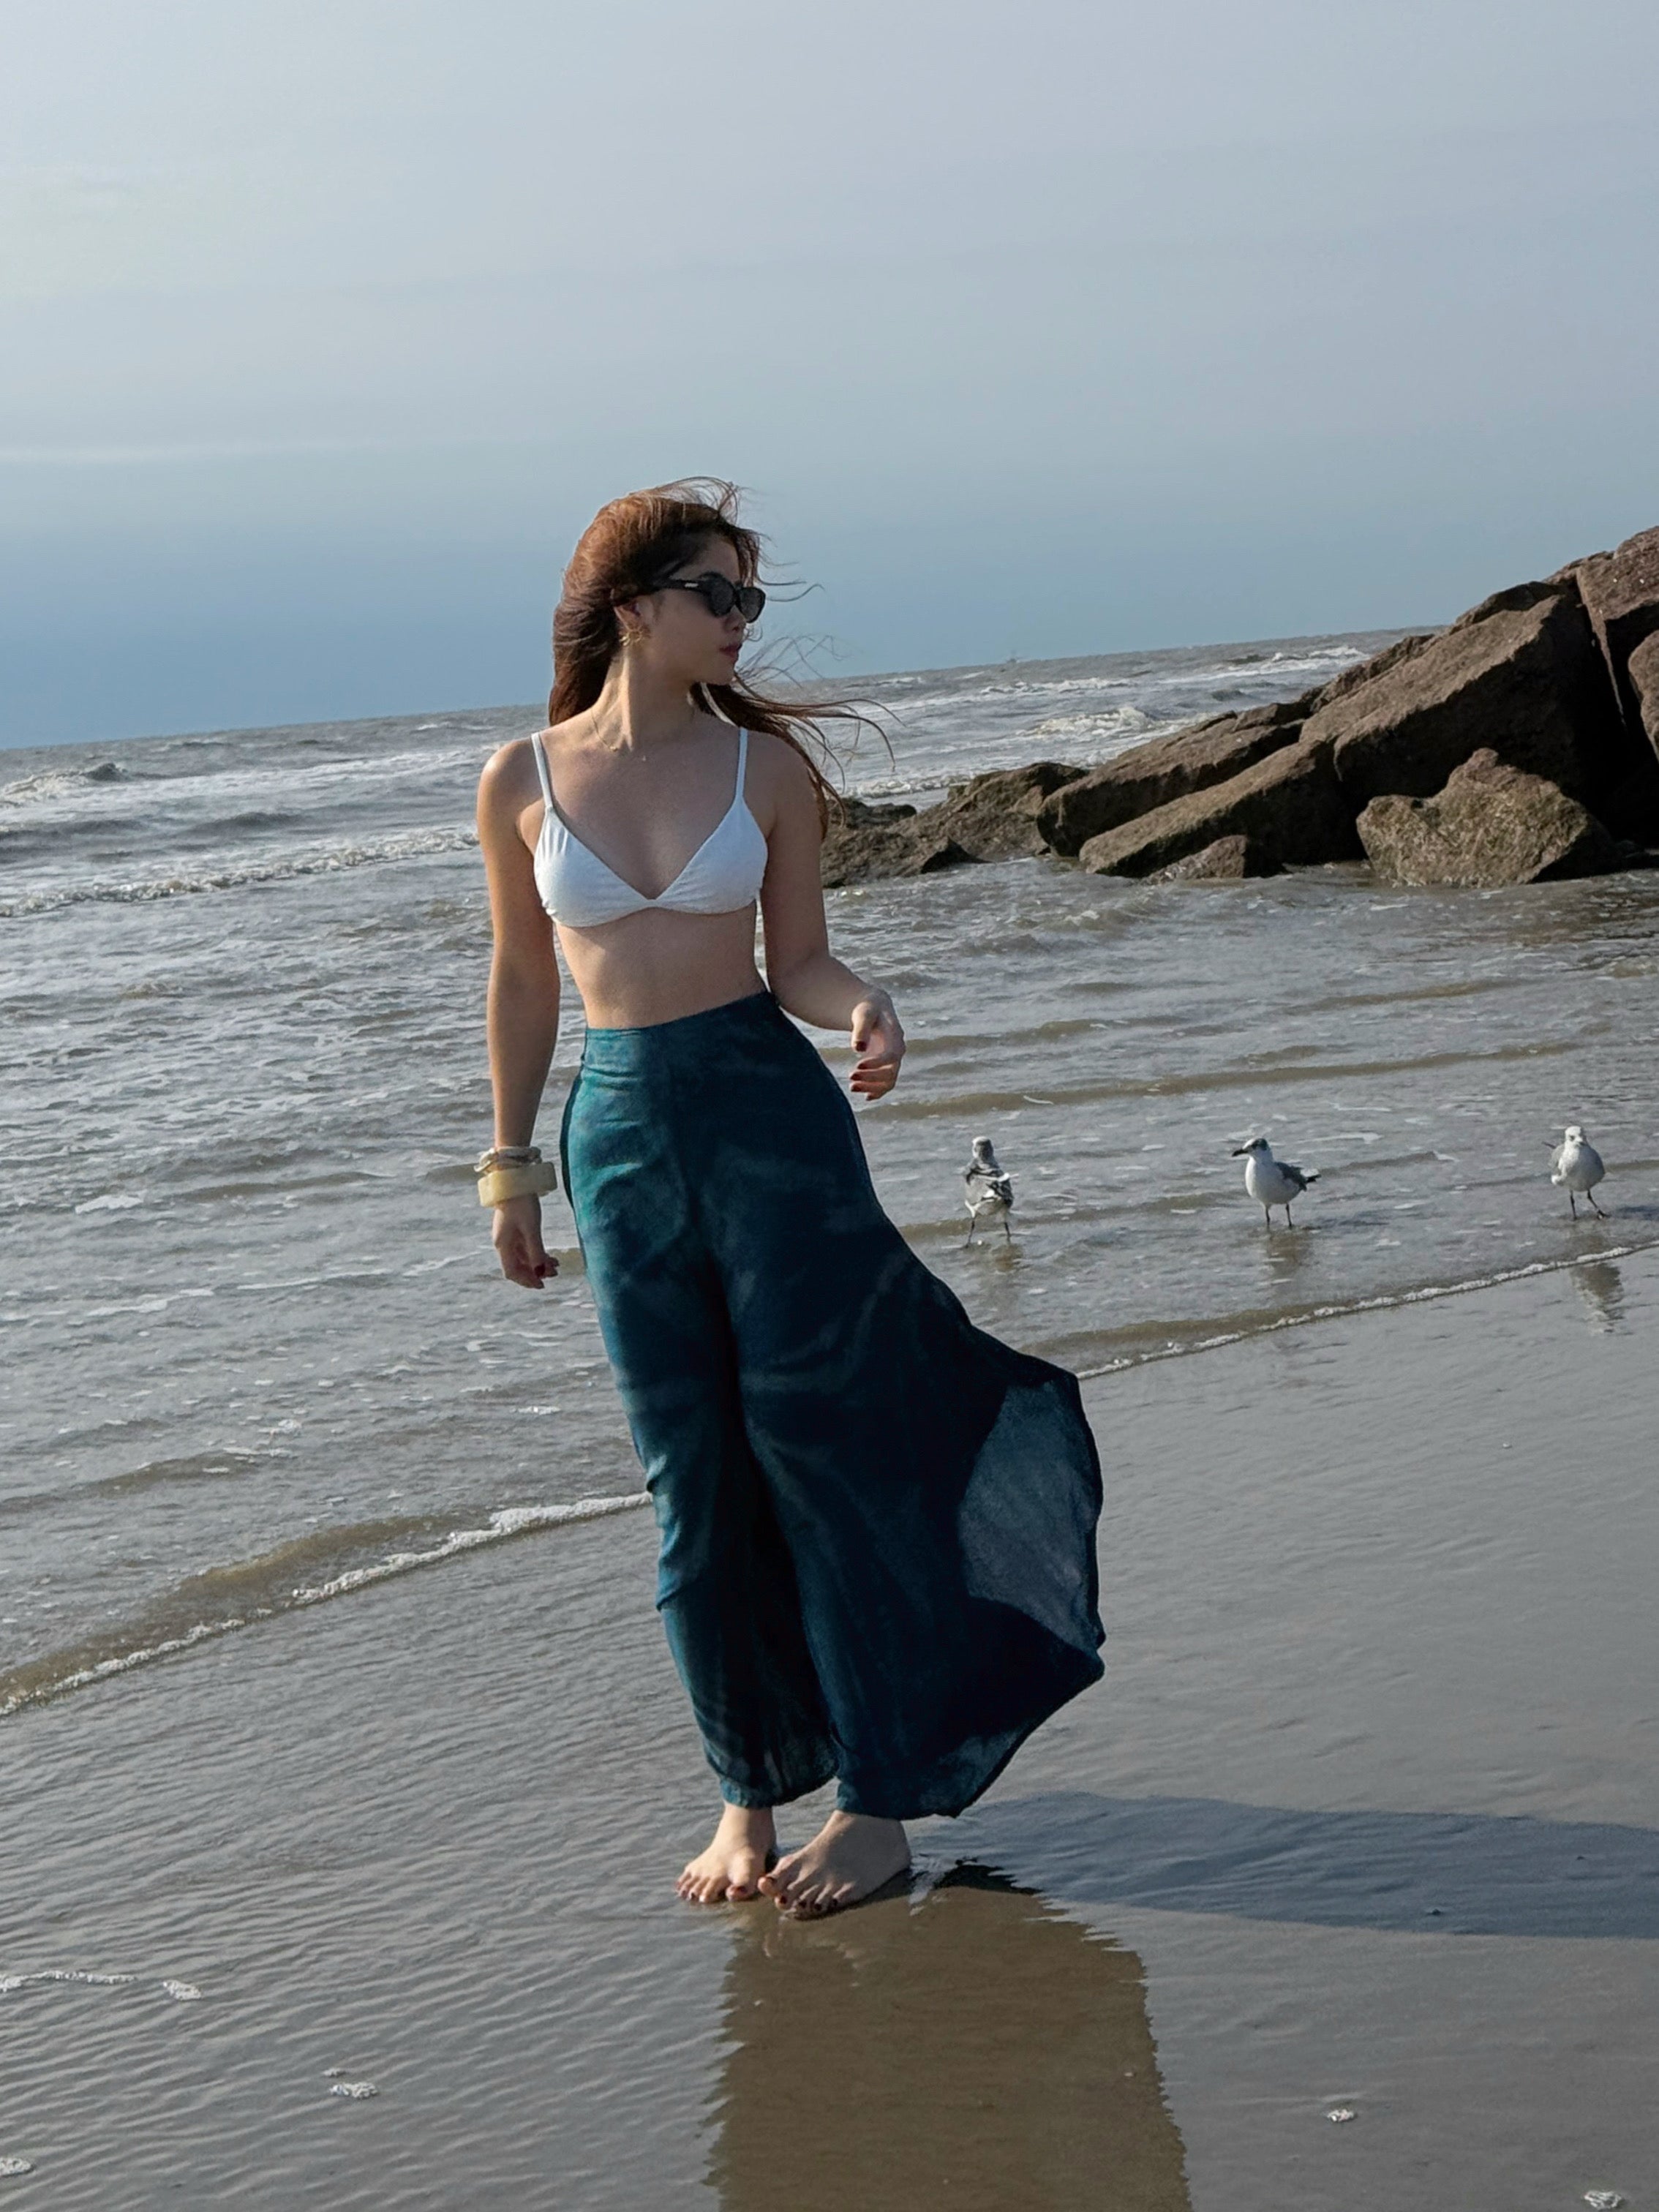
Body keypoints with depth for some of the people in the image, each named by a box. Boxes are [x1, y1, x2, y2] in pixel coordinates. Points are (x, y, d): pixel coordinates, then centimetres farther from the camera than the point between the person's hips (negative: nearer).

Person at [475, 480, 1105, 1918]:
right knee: (695, 1477, 6)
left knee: (817, 1443, -1)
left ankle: (882, 1796, 6)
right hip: (623, 1133, 1)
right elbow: (525, 982, 12)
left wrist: (861, 1010, -16)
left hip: (771, 1111, -1)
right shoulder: (523, 783, 3)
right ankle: (751, 1787, 19)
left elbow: (797, 960, 6)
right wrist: (512, 1166, 14)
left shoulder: (765, 764, 2)